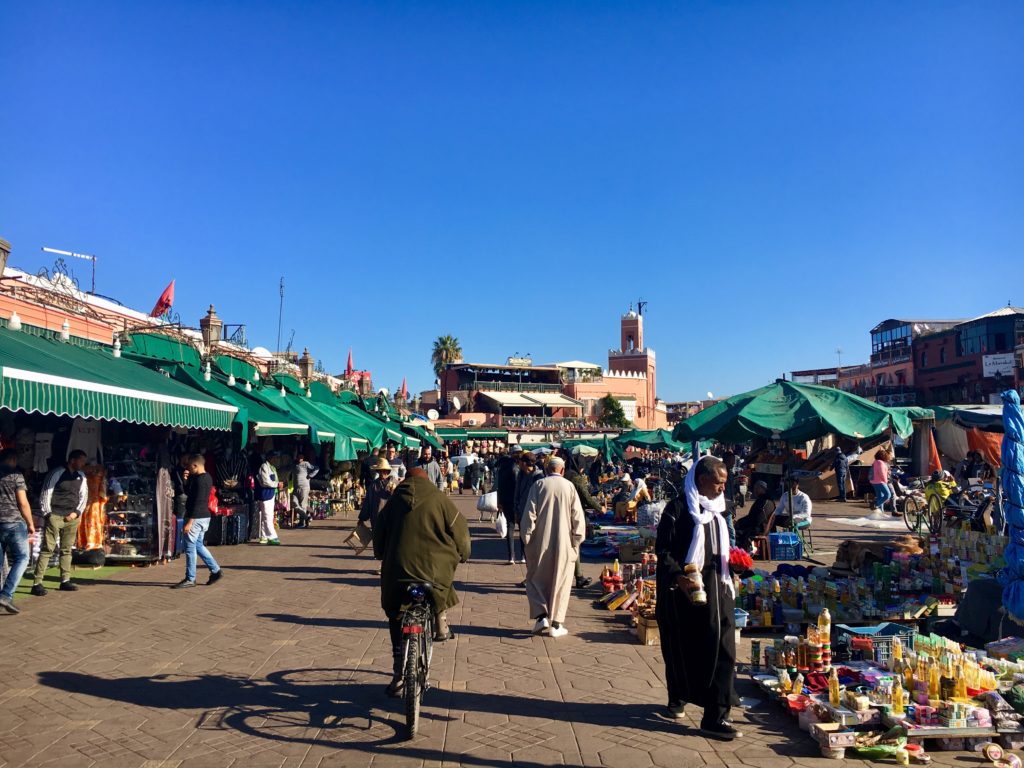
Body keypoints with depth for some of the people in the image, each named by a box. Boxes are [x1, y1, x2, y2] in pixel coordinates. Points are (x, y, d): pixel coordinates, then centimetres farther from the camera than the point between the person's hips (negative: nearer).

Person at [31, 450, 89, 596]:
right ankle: (37, 583, -5)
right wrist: (48, 514, -10)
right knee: (47, 549, -7)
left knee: (67, 550, 9)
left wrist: (76, 513, 1)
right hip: (55, 516, -5)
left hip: (72, 517, 6)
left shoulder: (81, 476, 9)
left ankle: (65, 581, 15)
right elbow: (46, 494, -8)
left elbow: (84, 496, 13)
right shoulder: (57, 473, -9)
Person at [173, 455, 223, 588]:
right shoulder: (206, 478, 13)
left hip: (196, 518, -10)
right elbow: (188, 493, 21)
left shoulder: (200, 480, -18)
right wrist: (186, 481, 4)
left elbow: (198, 502, -23)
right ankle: (215, 570, 18)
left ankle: (190, 579, 4)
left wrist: (189, 522, -24)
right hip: (204, 517, 10)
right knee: (198, 545, 17)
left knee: (190, 547, -2)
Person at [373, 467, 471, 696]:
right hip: (434, 569, -2)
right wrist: (463, 554, 22)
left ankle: (399, 674, 12)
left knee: (397, 620, 15)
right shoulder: (438, 499, 3)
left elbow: (379, 532, 17)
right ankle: (440, 622, 22)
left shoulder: (393, 501, 11)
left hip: (397, 569, 2)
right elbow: (459, 528, 5)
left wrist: (381, 556, 34)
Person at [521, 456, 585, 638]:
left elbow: (530, 514, -5)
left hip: (540, 542, 0)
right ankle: (556, 624, 11)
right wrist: (576, 542, 5)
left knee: (536, 580, 14)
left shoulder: (538, 485, -3)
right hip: (564, 543, 1)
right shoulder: (569, 487, -1)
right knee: (560, 583, 10)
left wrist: (526, 539, 1)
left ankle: (541, 616, 1)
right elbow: (578, 517, -3)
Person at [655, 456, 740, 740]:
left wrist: (733, 558, 2)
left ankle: (716, 716, 7)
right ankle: (678, 697, 34)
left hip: (716, 587, 5)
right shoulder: (679, 508, -11)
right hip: (685, 588, -5)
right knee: (682, 647, 10)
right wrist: (680, 578, -27)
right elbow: (663, 550, -14)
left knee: (720, 649, -1)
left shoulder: (717, 508, 9)